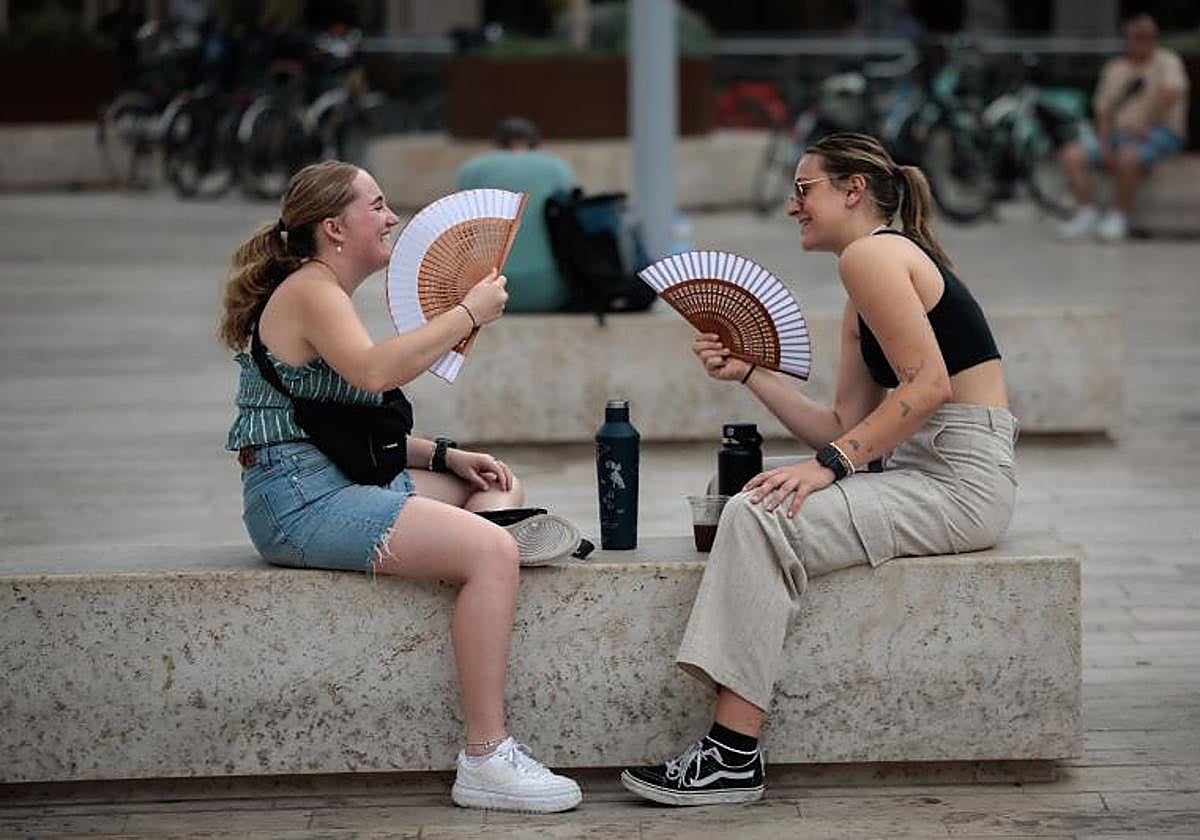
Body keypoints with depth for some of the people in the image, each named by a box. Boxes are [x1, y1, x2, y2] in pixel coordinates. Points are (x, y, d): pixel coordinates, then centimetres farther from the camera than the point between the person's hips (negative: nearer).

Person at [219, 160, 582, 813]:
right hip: (300, 498, -11)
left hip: (339, 480, 11)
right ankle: (484, 759, -25)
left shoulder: (321, 293, 22)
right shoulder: (310, 290, -9)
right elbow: (375, 372, -30)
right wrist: (468, 313, -21)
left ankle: (501, 527, -13)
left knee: (496, 487, 21)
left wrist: (446, 456, 11)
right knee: (491, 552, -24)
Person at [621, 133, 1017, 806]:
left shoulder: (872, 253, -9)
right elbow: (845, 427, 15)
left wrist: (829, 463, -21)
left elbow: (926, 384, -20)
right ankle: (729, 746, 0)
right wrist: (751, 373, 12)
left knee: (763, 518, -21)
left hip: (961, 481, -11)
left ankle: (735, 758, -21)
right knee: (746, 498, 7)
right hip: (920, 471, 11)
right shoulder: (859, 309, 22)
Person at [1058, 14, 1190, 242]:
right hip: (1119, 134, 6)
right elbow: (1103, 112, 10)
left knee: (1128, 157, -39)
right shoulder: (1114, 68, 15)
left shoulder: (1167, 61, -3)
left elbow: (1171, 92, -24)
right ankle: (1088, 213, -14)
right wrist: (1105, 146, -6)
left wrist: (1144, 124, -25)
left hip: (1161, 134, -6)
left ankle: (1118, 217, -23)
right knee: (1071, 155, -14)